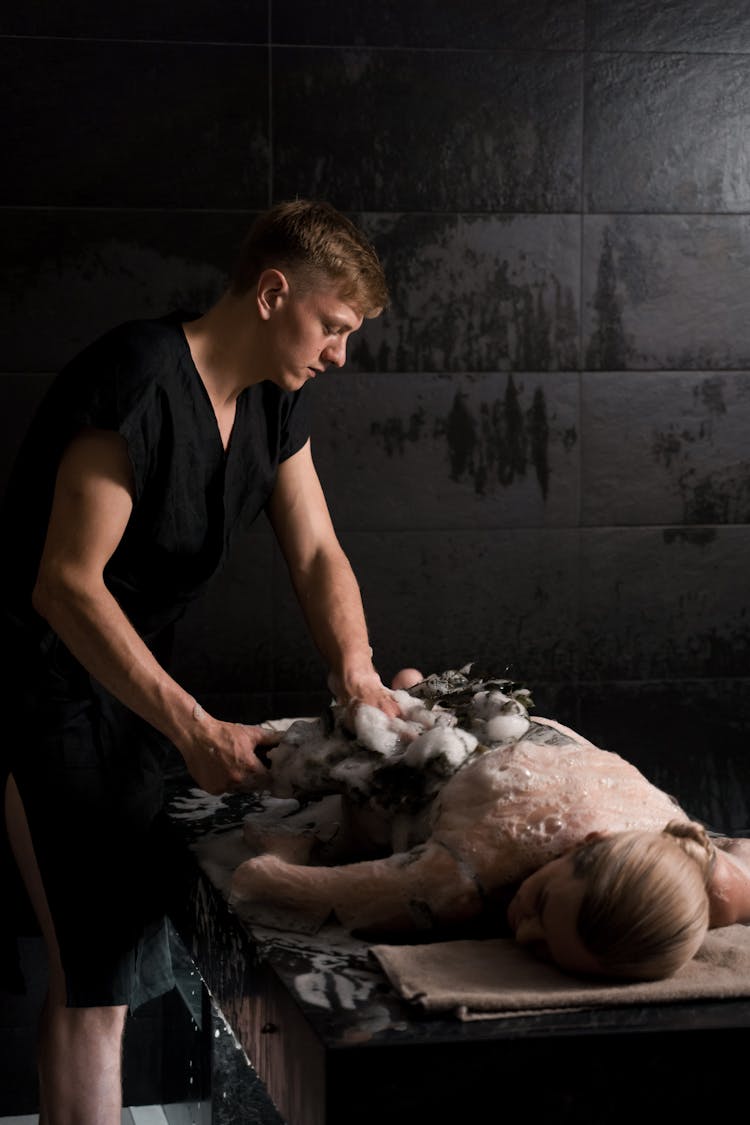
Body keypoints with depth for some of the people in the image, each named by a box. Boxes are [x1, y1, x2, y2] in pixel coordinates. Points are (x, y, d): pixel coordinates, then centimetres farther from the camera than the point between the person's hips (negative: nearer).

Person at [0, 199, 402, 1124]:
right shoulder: (139, 382, -25)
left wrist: (356, 670, -14)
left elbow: (315, 553, 6)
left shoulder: (275, 401, 3)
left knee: (103, 965, 13)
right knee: (96, 972, -10)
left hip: (127, 673, 9)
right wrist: (195, 730, -31)